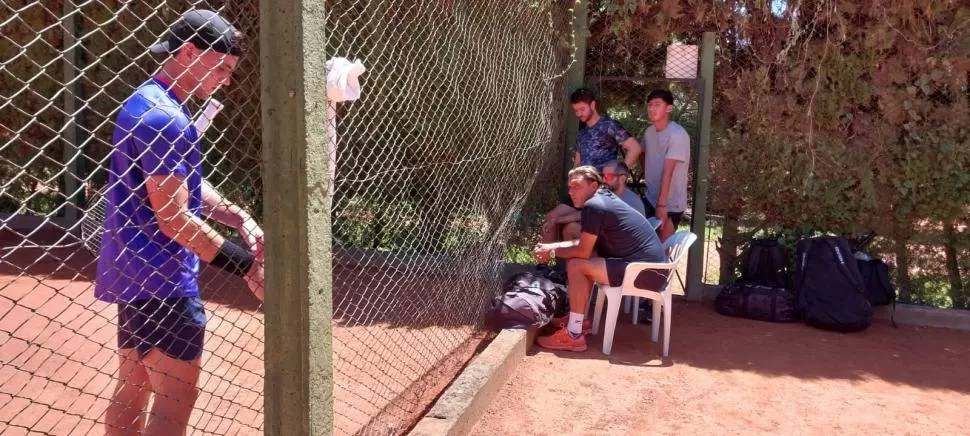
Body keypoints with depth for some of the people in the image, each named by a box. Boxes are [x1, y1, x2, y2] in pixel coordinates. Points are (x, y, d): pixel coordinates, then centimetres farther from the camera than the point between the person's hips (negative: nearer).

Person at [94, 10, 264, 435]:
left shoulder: (150, 103, 13)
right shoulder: (165, 116, -20)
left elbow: (188, 185, 17)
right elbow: (173, 217, -23)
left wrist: (241, 219, 2)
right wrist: (246, 264, -21)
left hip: (136, 271, 11)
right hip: (162, 279, -10)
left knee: (132, 391, 18)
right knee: (176, 399, -3)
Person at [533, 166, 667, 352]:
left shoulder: (593, 205, -13)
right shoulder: (605, 198, 17)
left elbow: (583, 251, -11)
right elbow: (584, 243, 22)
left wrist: (552, 252, 4)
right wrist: (550, 246, 12)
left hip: (646, 270, -10)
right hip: (651, 266, 10)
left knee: (576, 266, -11)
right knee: (585, 261, 20)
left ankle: (573, 335, -8)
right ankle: (578, 320, 24)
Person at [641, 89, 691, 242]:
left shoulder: (677, 135, -20)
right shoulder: (649, 131, 3)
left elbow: (667, 173, -25)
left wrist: (661, 205, -27)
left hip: (670, 205, -7)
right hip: (650, 199, 7)